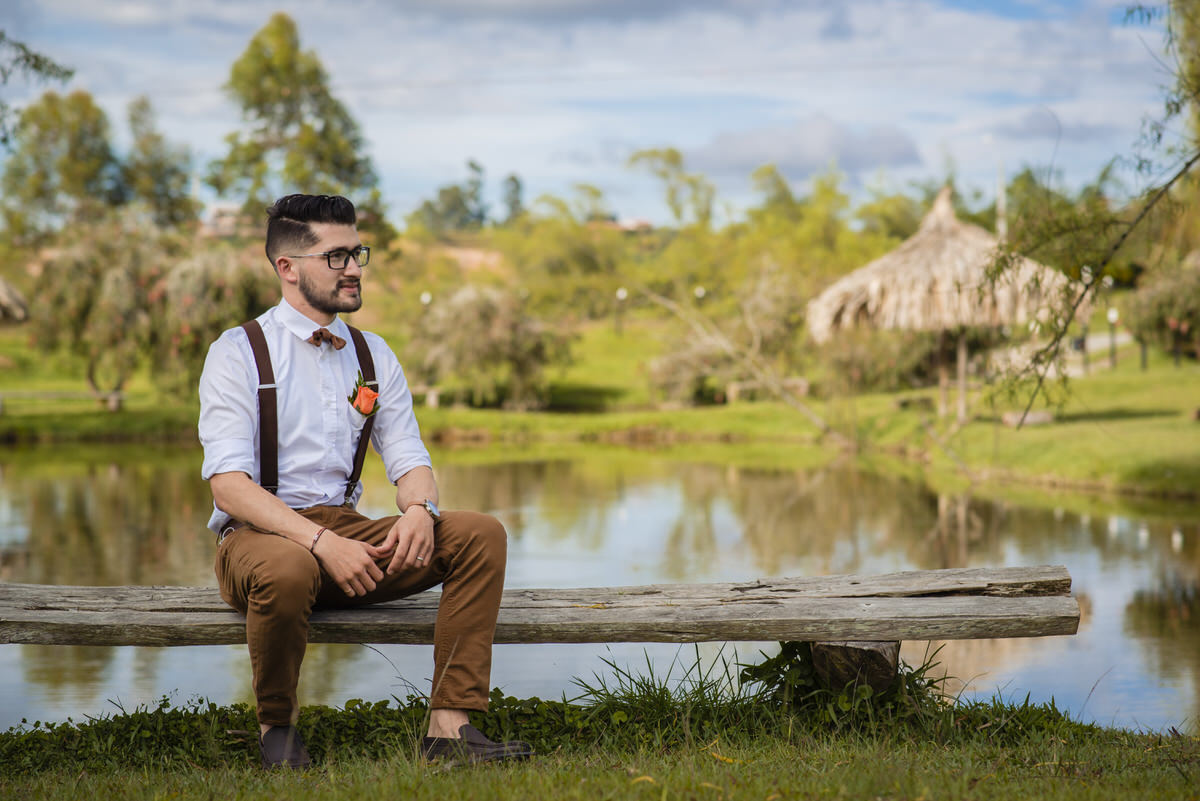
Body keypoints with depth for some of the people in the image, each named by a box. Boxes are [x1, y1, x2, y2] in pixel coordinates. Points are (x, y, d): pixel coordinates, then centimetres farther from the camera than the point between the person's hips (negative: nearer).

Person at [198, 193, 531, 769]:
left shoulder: (374, 357, 13)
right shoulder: (238, 354, -5)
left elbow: (409, 460, 9)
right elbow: (228, 484, -15)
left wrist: (419, 508, -17)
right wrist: (322, 541, -28)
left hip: (347, 529, 5)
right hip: (259, 537, -5)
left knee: (480, 534, -16)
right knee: (288, 569, -41)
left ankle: (449, 726, -20)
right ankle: (276, 727, -13)